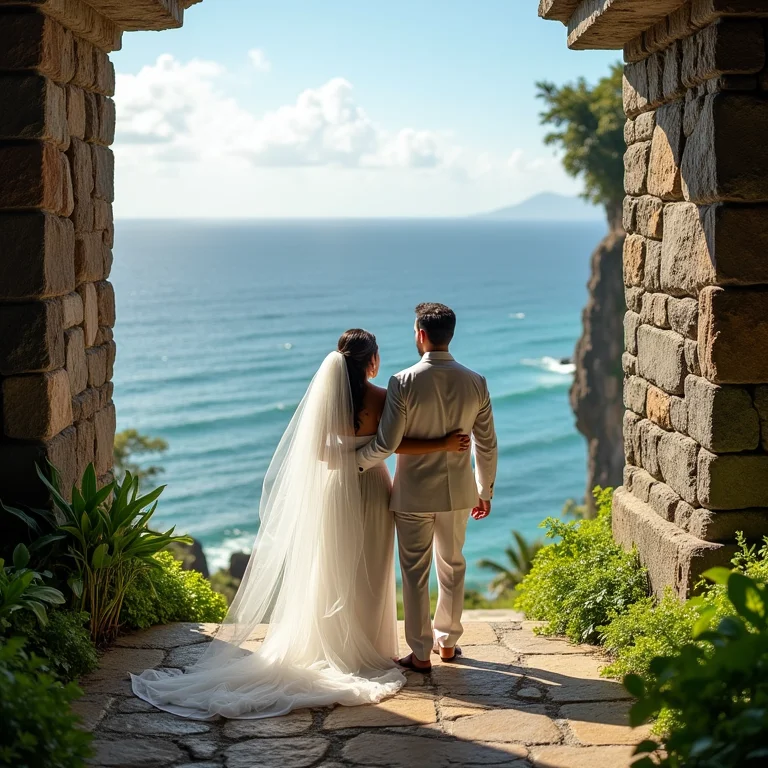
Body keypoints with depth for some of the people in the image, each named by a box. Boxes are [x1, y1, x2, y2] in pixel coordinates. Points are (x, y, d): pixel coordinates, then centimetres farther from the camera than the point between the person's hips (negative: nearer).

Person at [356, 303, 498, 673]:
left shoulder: (404, 382, -18)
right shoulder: (475, 383, -6)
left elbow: (386, 443, -18)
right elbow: (486, 445, 1)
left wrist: (353, 460, 1)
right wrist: (485, 491, 14)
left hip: (414, 494, -4)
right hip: (457, 492, 4)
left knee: (415, 573, 8)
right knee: (452, 567, 20)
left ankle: (421, 654, 15)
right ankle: (447, 641, 32)